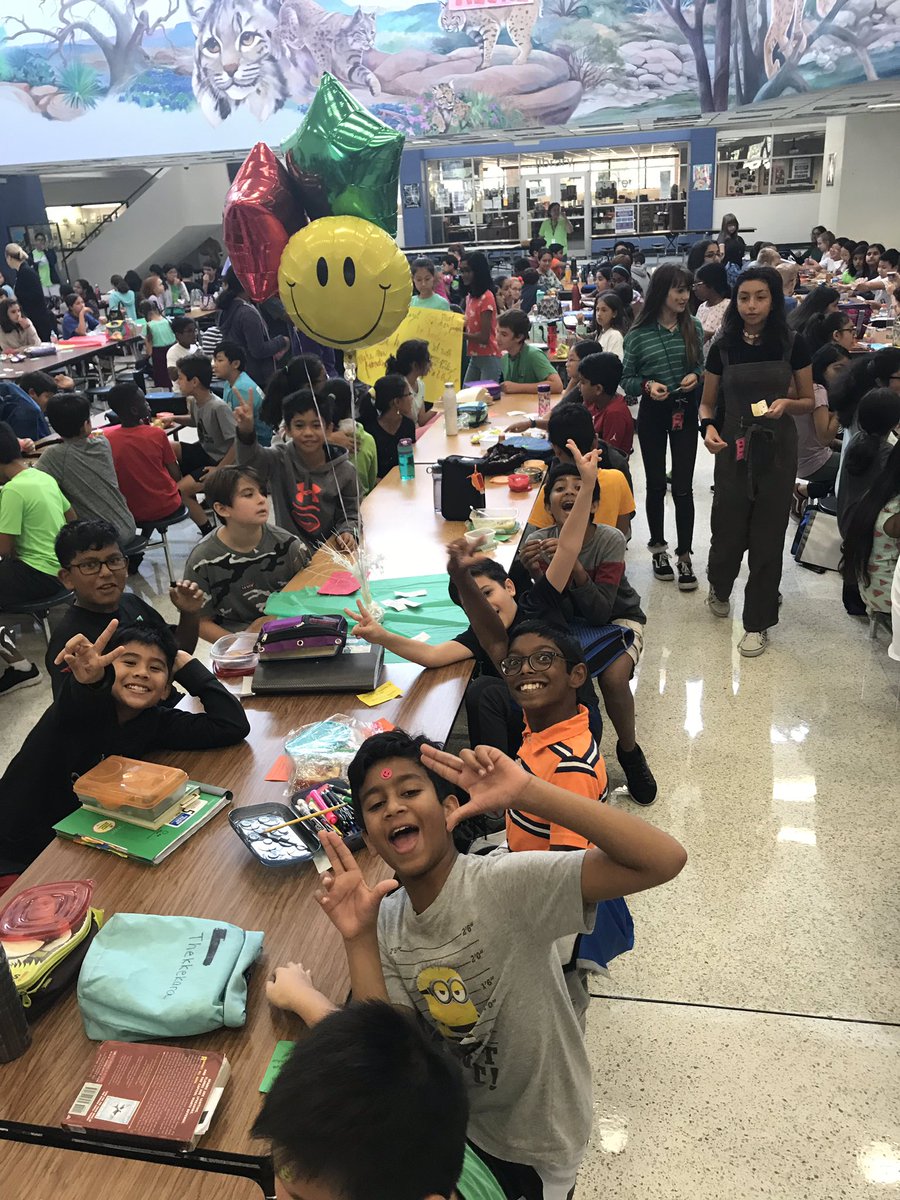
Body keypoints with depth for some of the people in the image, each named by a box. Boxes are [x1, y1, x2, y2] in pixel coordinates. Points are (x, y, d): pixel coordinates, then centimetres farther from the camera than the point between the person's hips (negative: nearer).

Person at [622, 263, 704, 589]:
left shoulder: (693, 327, 1)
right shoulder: (638, 334, -6)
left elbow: (702, 365, 12)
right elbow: (626, 379, -1)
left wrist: (696, 376, -10)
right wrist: (648, 385, -20)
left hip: (685, 411, 1)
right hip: (652, 413, -1)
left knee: (683, 486, 0)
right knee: (656, 484, 10)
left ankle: (684, 555, 9)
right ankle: (658, 548, 26)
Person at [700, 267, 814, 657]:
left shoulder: (792, 344, -2)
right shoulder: (723, 346, 0)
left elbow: (808, 401, 5)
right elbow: (707, 403, 7)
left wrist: (786, 403, -17)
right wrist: (708, 427, -14)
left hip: (777, 449, 0)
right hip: (733, 449, 1)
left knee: (767, 536, 3)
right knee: (728, 529, 3)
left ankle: (758, 621, 17)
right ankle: (719, 586, 38)